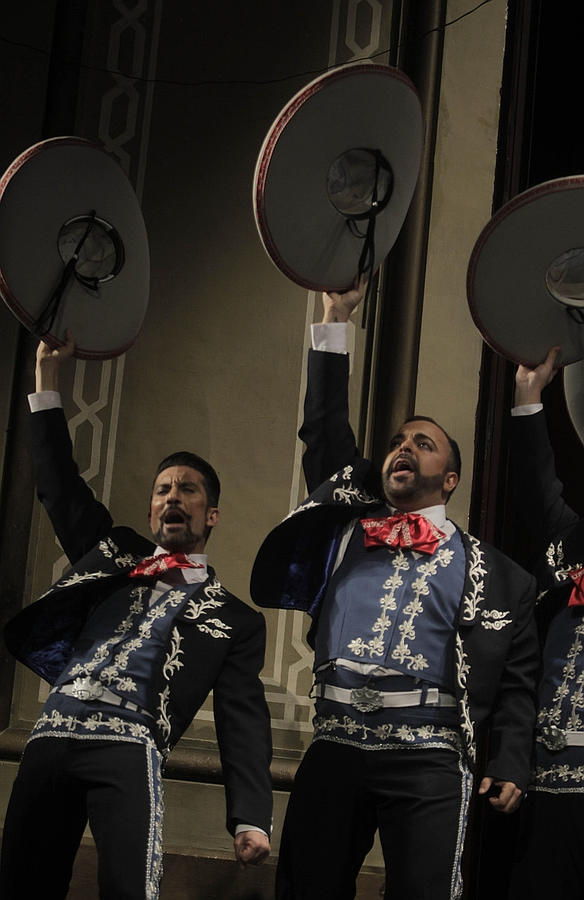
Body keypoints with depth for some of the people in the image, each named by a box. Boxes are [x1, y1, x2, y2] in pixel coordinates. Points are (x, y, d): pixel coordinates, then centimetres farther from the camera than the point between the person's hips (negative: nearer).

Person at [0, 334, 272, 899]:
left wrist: (250, 819, -8)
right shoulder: (113, 555, 24)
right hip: (51, 741, 4)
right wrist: (48, 375, 20)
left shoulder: (233, 619, 14)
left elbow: (244, 722, 6)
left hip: (128, 750, -3)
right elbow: (59, 486, 23)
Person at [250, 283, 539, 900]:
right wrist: (335, 317, 16)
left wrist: (509, 765, -4)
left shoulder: (493, 573, 12)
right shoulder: (347, 526, 18)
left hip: (429, 759, -2)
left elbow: (516, 682, 10)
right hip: (335, 749, 3)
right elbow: (324, 430, 18)